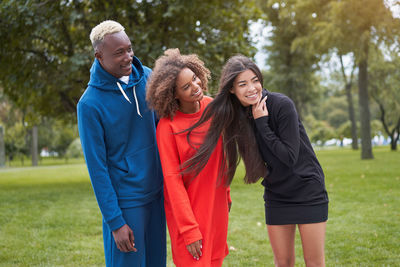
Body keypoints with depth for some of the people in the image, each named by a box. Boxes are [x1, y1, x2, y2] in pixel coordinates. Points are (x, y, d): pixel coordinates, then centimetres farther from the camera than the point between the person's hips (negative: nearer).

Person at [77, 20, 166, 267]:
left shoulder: (147, 78, 0)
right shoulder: (90, 103, -15)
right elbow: (97, 167, -13)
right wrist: (115, 222, -13)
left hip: (156, 192, 6)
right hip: (125, 201, -5)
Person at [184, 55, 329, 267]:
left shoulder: (282, 105, -19)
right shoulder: (237, 115, -3)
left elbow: (290, 157, -21)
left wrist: (261, 123, -22)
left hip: (308, 191, -4)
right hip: (276, 195, 5)